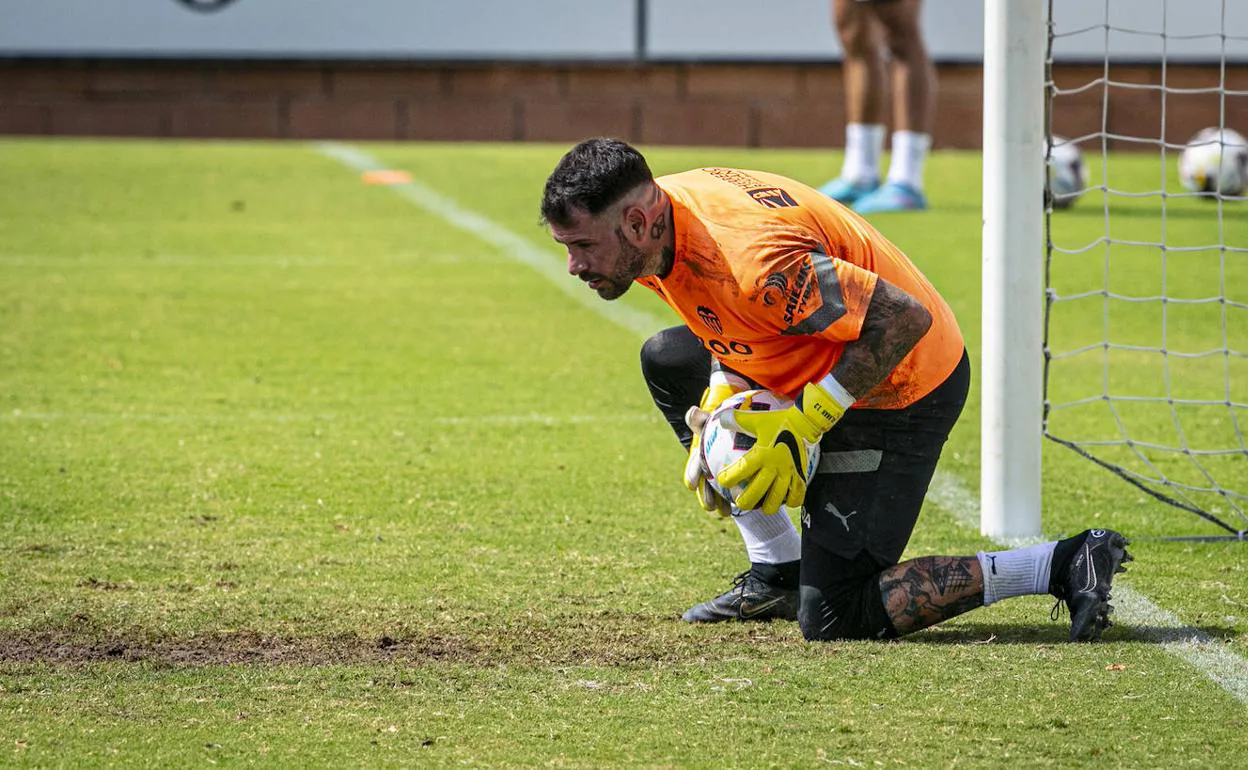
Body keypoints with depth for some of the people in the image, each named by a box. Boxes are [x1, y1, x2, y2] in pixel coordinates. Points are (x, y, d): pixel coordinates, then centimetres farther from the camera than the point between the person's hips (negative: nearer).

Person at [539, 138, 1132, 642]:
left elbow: (904, 318, -32)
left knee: (832, 617, -10)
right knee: (668, 360, 18)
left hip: (900, 390, -10)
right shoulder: (664, 213, -6)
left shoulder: (752, 258, -34)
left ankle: (1062, 565, -7)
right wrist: (721, 400, -4)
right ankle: (776, 572, 19)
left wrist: (803, 422, -27)